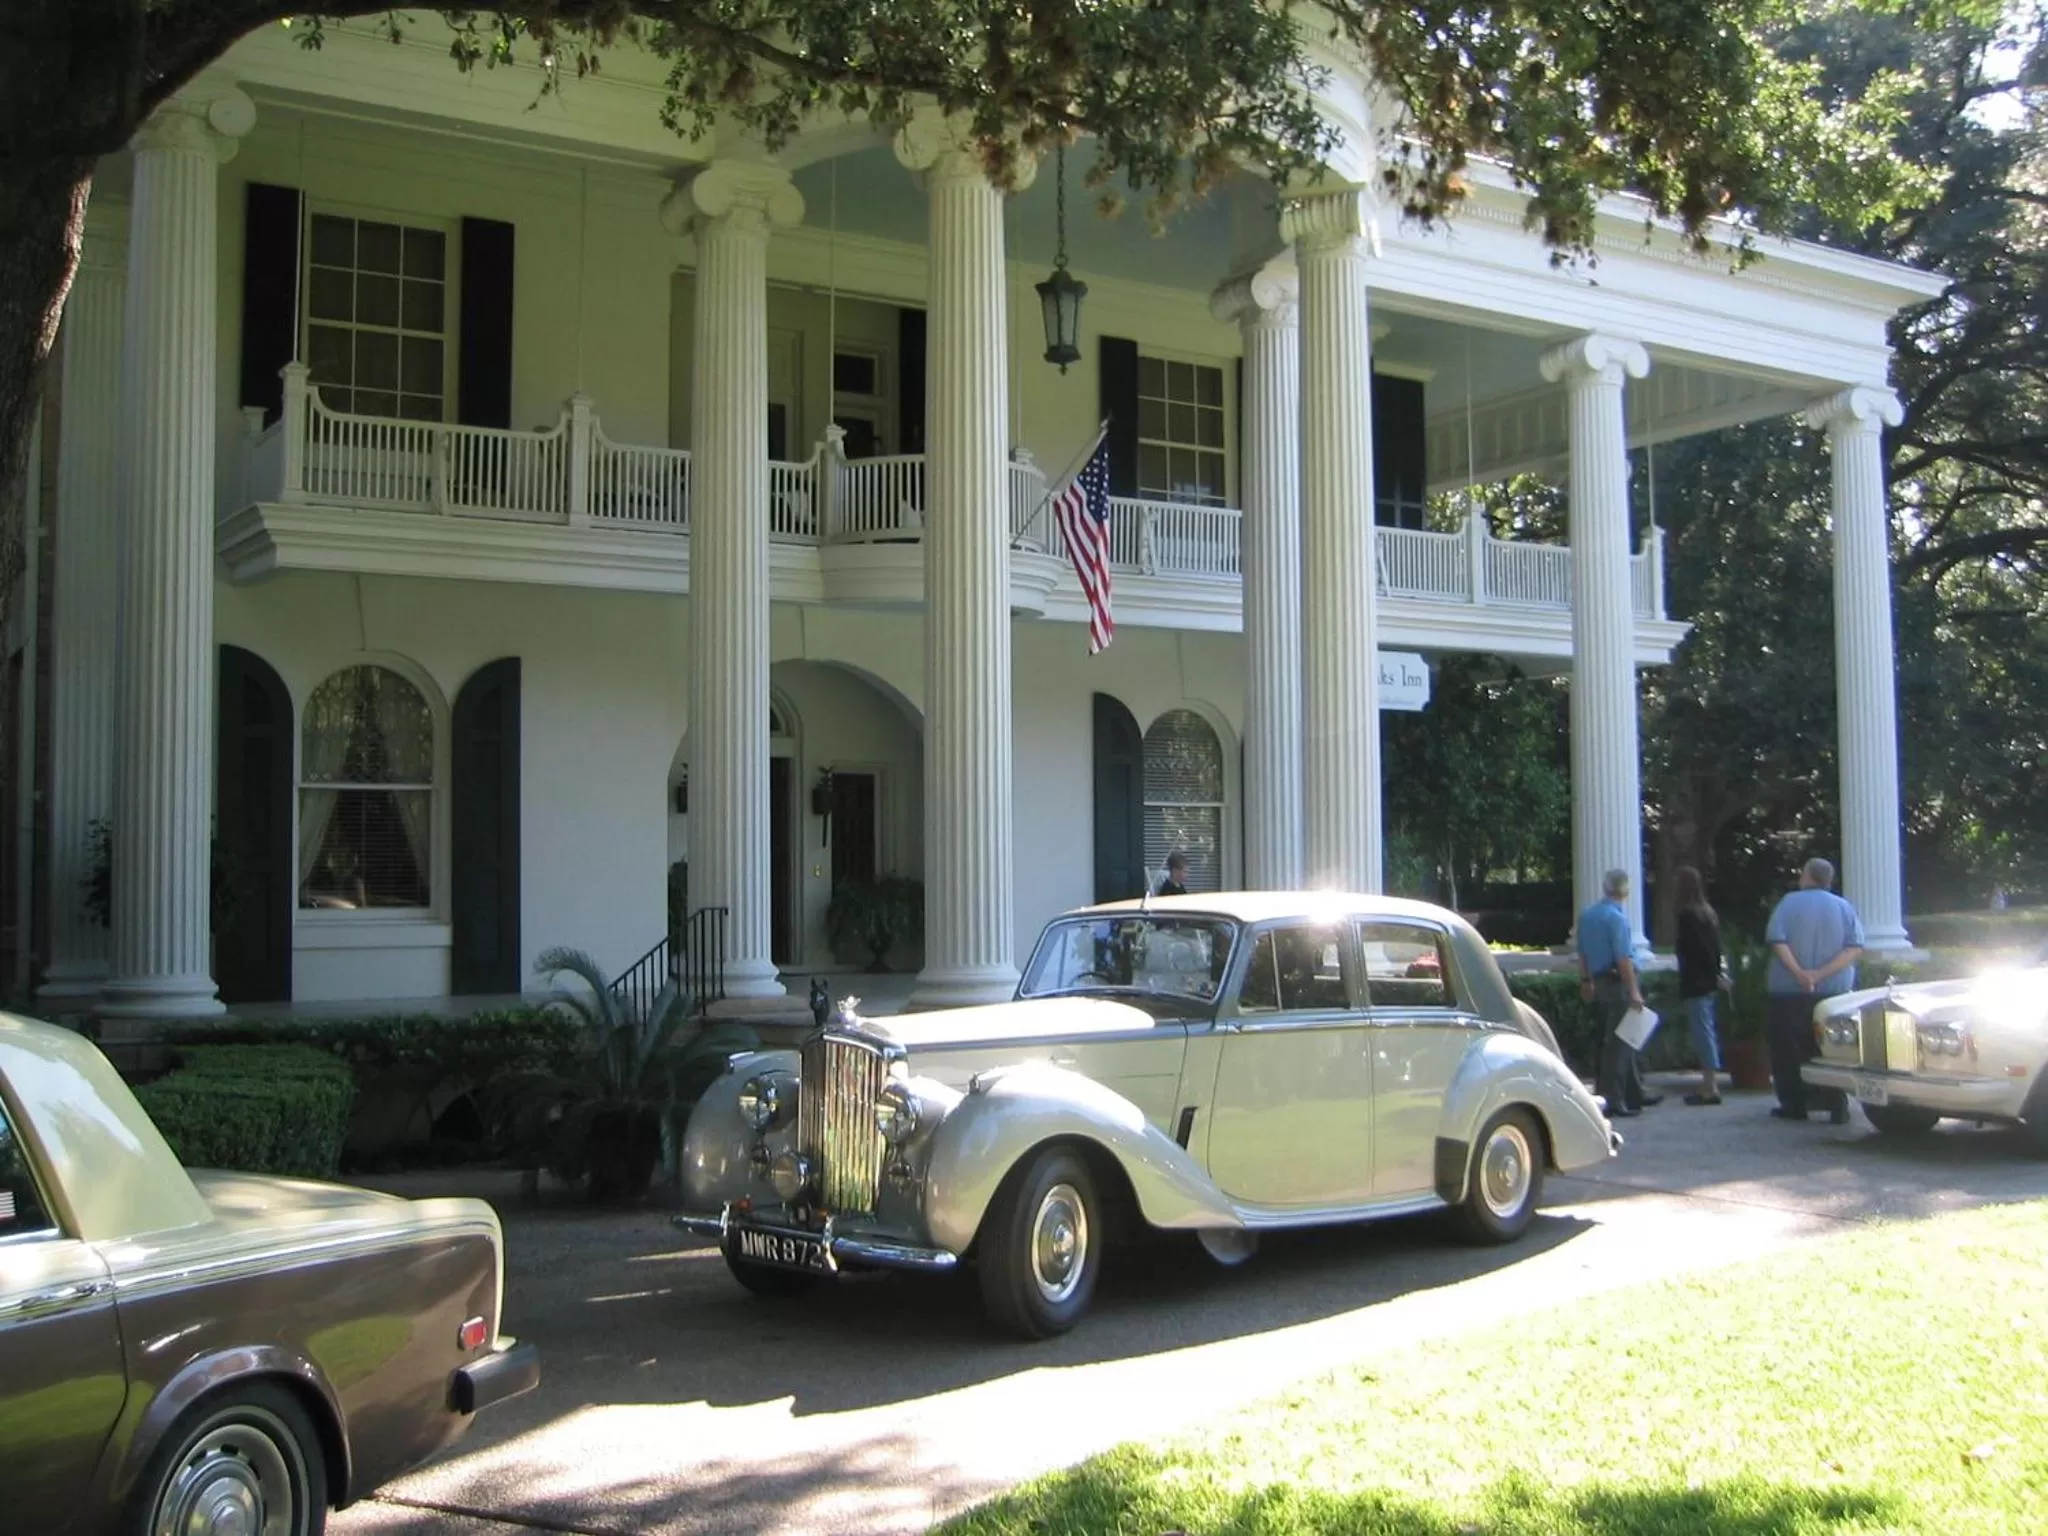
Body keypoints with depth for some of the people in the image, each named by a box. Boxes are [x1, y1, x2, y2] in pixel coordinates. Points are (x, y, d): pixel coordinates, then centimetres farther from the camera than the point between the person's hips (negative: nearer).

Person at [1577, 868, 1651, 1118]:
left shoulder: (1586, 916, 11)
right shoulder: (1616, 917, -16)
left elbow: (1582, 953, 17)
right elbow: (1623, 958, -20)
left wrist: (1586, 981, 26)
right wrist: (1633, 991, -18)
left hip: (1599, 982, 9)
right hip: (1618, 983, -9)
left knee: (1625, 1040, 17)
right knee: (1618, 1043, -5)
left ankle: (1634, 1095, 25)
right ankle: (1612, 1101, -3)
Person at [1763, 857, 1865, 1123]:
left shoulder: (1789, 902, -3)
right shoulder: (1844, 907, 5)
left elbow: (1777, 941, -15)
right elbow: (1855, 948, -6)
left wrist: (1799, 973, -20)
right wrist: (1822, 973, -14)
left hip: (1788, 992, -2)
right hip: (1834, 991, 2)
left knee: (1790, 1050, 7)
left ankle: (1795, 1104, 9)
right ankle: (1837, 1106, -1)